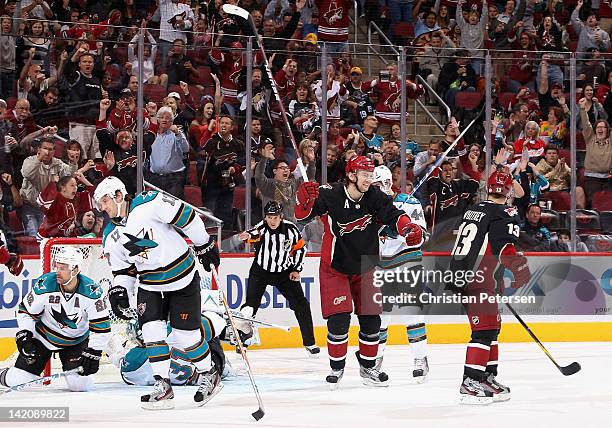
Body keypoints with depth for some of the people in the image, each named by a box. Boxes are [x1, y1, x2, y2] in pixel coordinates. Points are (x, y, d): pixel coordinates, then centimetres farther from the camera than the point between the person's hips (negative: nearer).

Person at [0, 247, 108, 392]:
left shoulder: (92, 292, -23)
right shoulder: (44, 285, -20)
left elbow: (101, 326, -17)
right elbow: (26, 311, -5)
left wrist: (93, 354, -20)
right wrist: (24, 335, -15)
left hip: (76, 341, 0)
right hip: (44, 336, 0)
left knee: (79, 384, -14)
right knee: (16, 380, -8)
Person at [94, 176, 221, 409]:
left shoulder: (150, 204, -21)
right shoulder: (111, 238, -1)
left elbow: (187, 217, -16)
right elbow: (123, 270, 8)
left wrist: (205, 246, -9)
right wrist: (118, 291, -10)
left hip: (183, 279, -5)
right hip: (150, 284, 5)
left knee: (186, 332, -2)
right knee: (151, 328, -12)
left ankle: (209, 375, 20)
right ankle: (163, 385, -5)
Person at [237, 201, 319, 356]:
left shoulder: (290, 229, -12)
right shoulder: (262, 227, -19)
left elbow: (300, 247, 3)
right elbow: (255, 233, -43)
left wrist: (296, 269, -3)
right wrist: (248, 235, -66)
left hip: (285, 273, 2)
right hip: (261, 271, -2)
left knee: (301, 305, -3)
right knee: (251, 303, -14)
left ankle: (309, 342, 9)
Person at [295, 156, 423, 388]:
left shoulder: (374, 197, -11)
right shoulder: (330, 196, -20)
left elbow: (392, 215, -19)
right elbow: (303, 215, -15)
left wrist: (408, 228, -39)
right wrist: (306, 198, -36)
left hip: (365, 268, 4)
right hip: (335, 268, -4)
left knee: (371, 319, 6)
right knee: (339, 319, -11)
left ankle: (367, 367, 24)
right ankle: (336, 367, 8)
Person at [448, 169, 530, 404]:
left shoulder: (473, 210, 19)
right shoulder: (505, 214, -7)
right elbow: (505, 247, -22)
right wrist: (519, 264, -31)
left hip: (460, 276, 9)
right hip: (479, 280, -9)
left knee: (492, 327, 18)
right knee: (485, 329, -9)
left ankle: (489, 377, 21)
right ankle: (470, 383, -15)